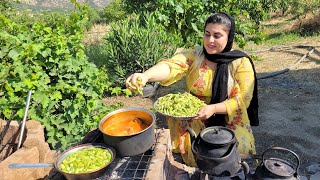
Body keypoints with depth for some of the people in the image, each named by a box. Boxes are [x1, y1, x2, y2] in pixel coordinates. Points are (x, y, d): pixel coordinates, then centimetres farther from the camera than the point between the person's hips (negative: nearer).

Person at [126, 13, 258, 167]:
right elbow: (171, 66, -26)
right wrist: (145, 75, -47)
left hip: (229, 121, 0)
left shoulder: (241, 62, -9)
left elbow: (243, 99, -12)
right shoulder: (194, 55, -7)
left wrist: (214, 108, -28)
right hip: (194, 118, 1)